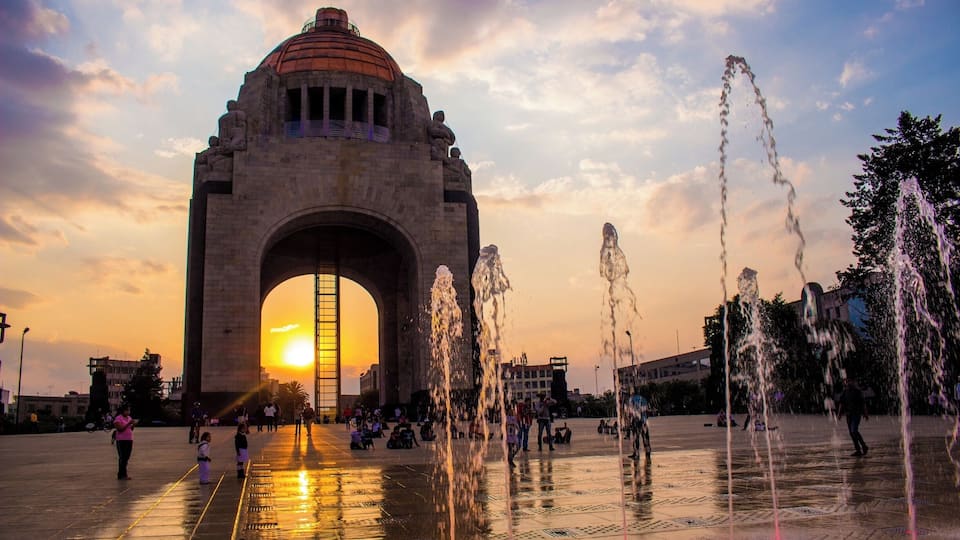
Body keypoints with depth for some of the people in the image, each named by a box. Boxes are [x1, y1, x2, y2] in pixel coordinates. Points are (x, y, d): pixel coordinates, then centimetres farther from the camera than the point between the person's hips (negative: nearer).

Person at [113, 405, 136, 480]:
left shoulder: (129, 418, 13)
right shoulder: (118, 418, -9)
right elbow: (120, 429, -18)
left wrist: (133, 425, -4)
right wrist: (128, 424, -23)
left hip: (129, 440, 7)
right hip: (122, 441, -7)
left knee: (126, 458, 7)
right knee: (122, 458, -6)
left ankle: (121, 475, 14)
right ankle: (122, 475, -1)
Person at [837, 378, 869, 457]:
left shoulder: (857, 391, -5)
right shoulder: (845, 392, 8)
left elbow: (863, 403, -3)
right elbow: (841, 403, 10)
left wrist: (865, 414, -4)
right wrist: (839, 413, 1)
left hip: (856, 413, -6)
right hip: (849, 414, 6)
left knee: (854, 431, -16)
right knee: (851, 432, 4)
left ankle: (864, 446, 2)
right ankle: (858, 450, 11)